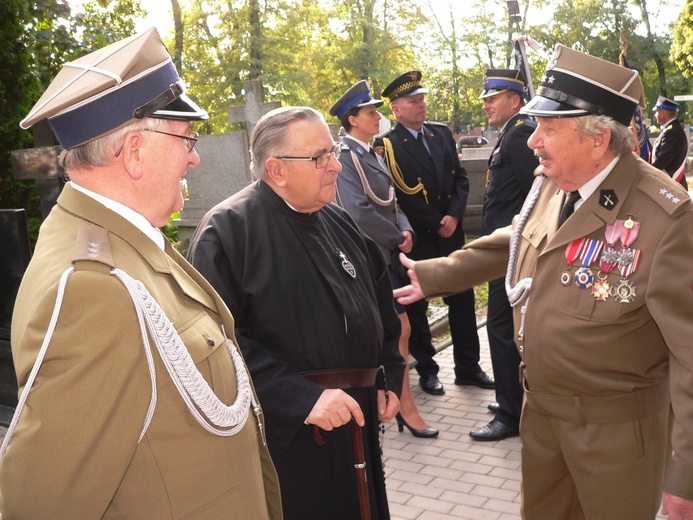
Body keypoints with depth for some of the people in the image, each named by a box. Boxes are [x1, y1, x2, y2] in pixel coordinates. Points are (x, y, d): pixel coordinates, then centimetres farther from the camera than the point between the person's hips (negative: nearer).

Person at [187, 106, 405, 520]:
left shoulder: (340, 222, 9)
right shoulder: (228, 230, -14)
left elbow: (382, 303, 17)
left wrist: (390, 377, 9)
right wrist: (301, 397, -26)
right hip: (283, 435, -7)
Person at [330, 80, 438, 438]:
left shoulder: (371, 154, 15)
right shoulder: (346, 156, -13)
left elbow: (390, 202, 15)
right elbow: (360, 211, -21)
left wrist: (405, 230, -3)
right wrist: (397, 237, -11)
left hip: (388, 254, 8)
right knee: (400, 328, -7)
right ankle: (406, 407, 4)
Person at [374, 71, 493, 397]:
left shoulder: (442, 134, 8)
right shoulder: (386, 145, -10)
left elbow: (460, 178, 7)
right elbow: (396, 197, -13)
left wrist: (454, 216, -8)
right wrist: (436, 224, -10)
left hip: (451, 233, 5)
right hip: (416, 240, -5)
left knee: (462, 300, 9)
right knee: (416, 305, 6)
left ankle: (468, 367, 22)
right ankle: (426, 370, 20)